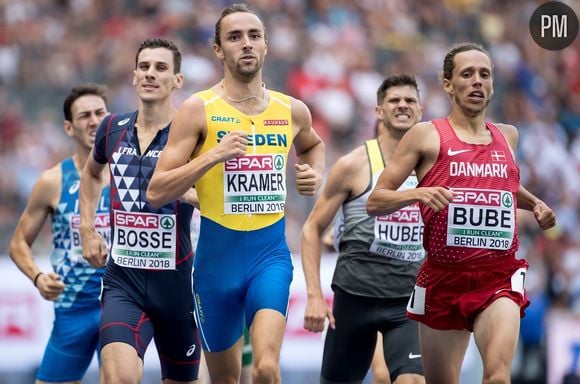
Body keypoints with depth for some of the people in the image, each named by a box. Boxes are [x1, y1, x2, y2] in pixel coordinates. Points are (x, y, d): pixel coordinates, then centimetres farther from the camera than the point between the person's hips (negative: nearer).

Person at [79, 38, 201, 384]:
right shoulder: (113, 129, 6)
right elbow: (91, 173, 28)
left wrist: (190, 192, -28)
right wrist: (88, 230, 19)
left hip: (175, 280, -2)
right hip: (123, 279, 2)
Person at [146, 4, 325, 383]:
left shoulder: (292, 111, 5)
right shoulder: (199, 110, -6)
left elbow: (313, 144, 32)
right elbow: (157, 192, -10)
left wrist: (316, 173, 10)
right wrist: (215, 154, -20)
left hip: (271, 254, 1)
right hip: (218, 255, -1)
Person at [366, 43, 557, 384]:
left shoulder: (508, 136, 12)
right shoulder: (426, 136, -1)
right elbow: (375, 201, -2)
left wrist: (534, 203, 15)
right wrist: (418, 194, -21)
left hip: (499, 278, 1)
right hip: (444, 278, -1)